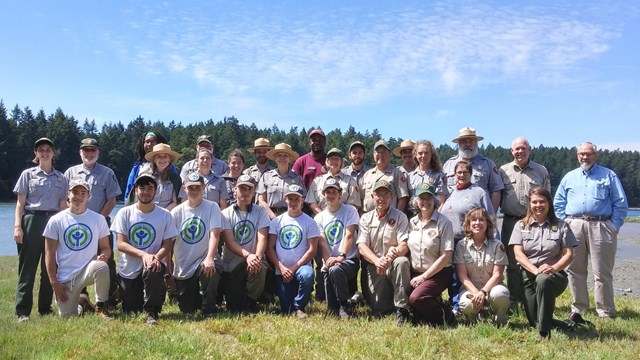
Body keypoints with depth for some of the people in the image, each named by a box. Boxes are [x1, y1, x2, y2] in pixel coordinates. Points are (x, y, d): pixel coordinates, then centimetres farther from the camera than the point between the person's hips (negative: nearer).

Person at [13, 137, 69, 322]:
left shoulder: (60, 177, 13)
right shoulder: (28, 174, 6)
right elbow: (20, 203, 2)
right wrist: (17, 227, -8)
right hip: (32, 222, -2)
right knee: (27, 267, -3)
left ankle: (45, 308, 14)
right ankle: (23, 311, 0)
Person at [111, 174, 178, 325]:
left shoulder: (165, 215, -1)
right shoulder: (124, 213, -2)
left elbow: (167, 244, -3)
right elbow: (120, 244, -9)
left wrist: (156, 257, -26)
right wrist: (143, 254, -26)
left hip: (152, 266, -1)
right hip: (128, 270, 1)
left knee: (153, 270, -37)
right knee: (130, 311, 2)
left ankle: (152, 313, -19)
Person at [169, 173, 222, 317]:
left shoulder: (212, 207, -4)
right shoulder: (176, 212, 2)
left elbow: (215, 234, -17)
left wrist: (209, 258, -32)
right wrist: (168, 270, -2)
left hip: (204, 261, -2)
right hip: (182, 268, 3)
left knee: (212, 269, -37)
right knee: (186, 309, 1)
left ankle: (209, 309, -12)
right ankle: (197, 297, 39)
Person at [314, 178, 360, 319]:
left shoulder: (350, 210, 3)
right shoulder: (319, 217, 12)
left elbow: (349, 235, -9)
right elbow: (322, 242, 0)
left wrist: (341, 256, -24)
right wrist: (328, 259, -19)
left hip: (349, 259, -3)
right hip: (328, 262, 3)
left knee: (335, 269, -38)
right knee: (332, 307, -9)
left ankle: (345, 306, -16)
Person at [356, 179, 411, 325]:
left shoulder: (400, 217, 0)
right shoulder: (366, 218, 7)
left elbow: (404, 245, -10)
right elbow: (361, 246, -4)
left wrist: (395, 252, -34)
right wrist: (377, 260, -24)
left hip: (394, 264, -1)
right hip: (374, 266, 2)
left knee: (402, 262, -38)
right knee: (379, 310, -11)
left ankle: (401, 309, -25)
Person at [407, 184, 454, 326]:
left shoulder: (443, 223, -9)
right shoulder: (412, 222, 7)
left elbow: (446, 256, -13)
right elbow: (407, 248, 12)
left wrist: (423, 277, -15)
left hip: (438, 274, -4)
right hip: (415, 273, 5)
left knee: (416, 298, -28)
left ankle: (442, 314, -1)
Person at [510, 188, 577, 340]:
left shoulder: (561, 226, 6)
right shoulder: (521, 225, 7)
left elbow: (569, 254, -1)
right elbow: (518, 254, -3)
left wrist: (554, 268, -21)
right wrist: (536, 270, -19)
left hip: (554, 275, -1)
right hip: (529, 276, 2)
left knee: (543, 280, -39)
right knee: (533, 320, -11)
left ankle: (545, 333, -28)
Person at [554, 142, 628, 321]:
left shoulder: (609, 176, 10)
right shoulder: (569, 177, 17)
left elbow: (621, 204, 5)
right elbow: (558, 203, 16)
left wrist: (614, 227, -4)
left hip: (600, 226, -2)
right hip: (574, 226, 3)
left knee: (602, 272, -1)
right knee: (575, 270, 5)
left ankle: (606, 312, 7)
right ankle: (578, 308, 15)